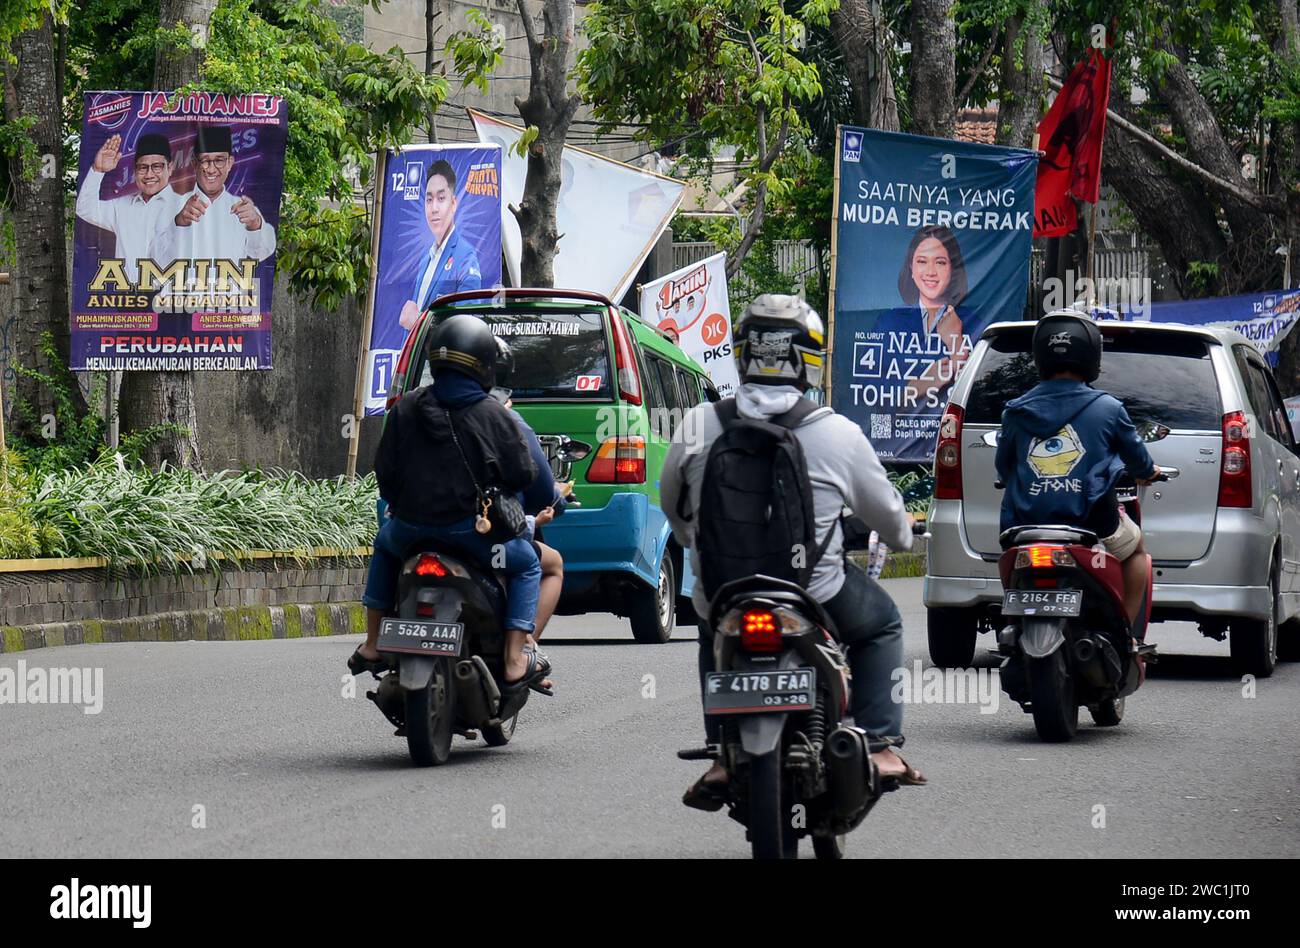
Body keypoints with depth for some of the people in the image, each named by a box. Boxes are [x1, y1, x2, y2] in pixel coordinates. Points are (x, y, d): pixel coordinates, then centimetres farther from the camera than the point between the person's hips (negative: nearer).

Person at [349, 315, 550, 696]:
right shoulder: (493, 415, -8)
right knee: (526, 564, 22)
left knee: (386, 544, 38)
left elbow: (385, 470, 5)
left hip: (410, 527, 3)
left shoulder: (406, 408, 1)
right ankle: (515, 662, 6)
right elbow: (523, 475, -5)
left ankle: (372, 645, 32)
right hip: (471, 531, -3)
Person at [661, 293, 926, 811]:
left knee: (712, 631, 37)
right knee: (881, 623, 28)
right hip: (815, 596, -2)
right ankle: (882, 747, 18)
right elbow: (885, 511, 7)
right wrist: (903, 536, 32)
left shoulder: (698, 425, -6)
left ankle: (722, 756, 24)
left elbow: (670, 502, 10)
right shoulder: (839, 435, -9)